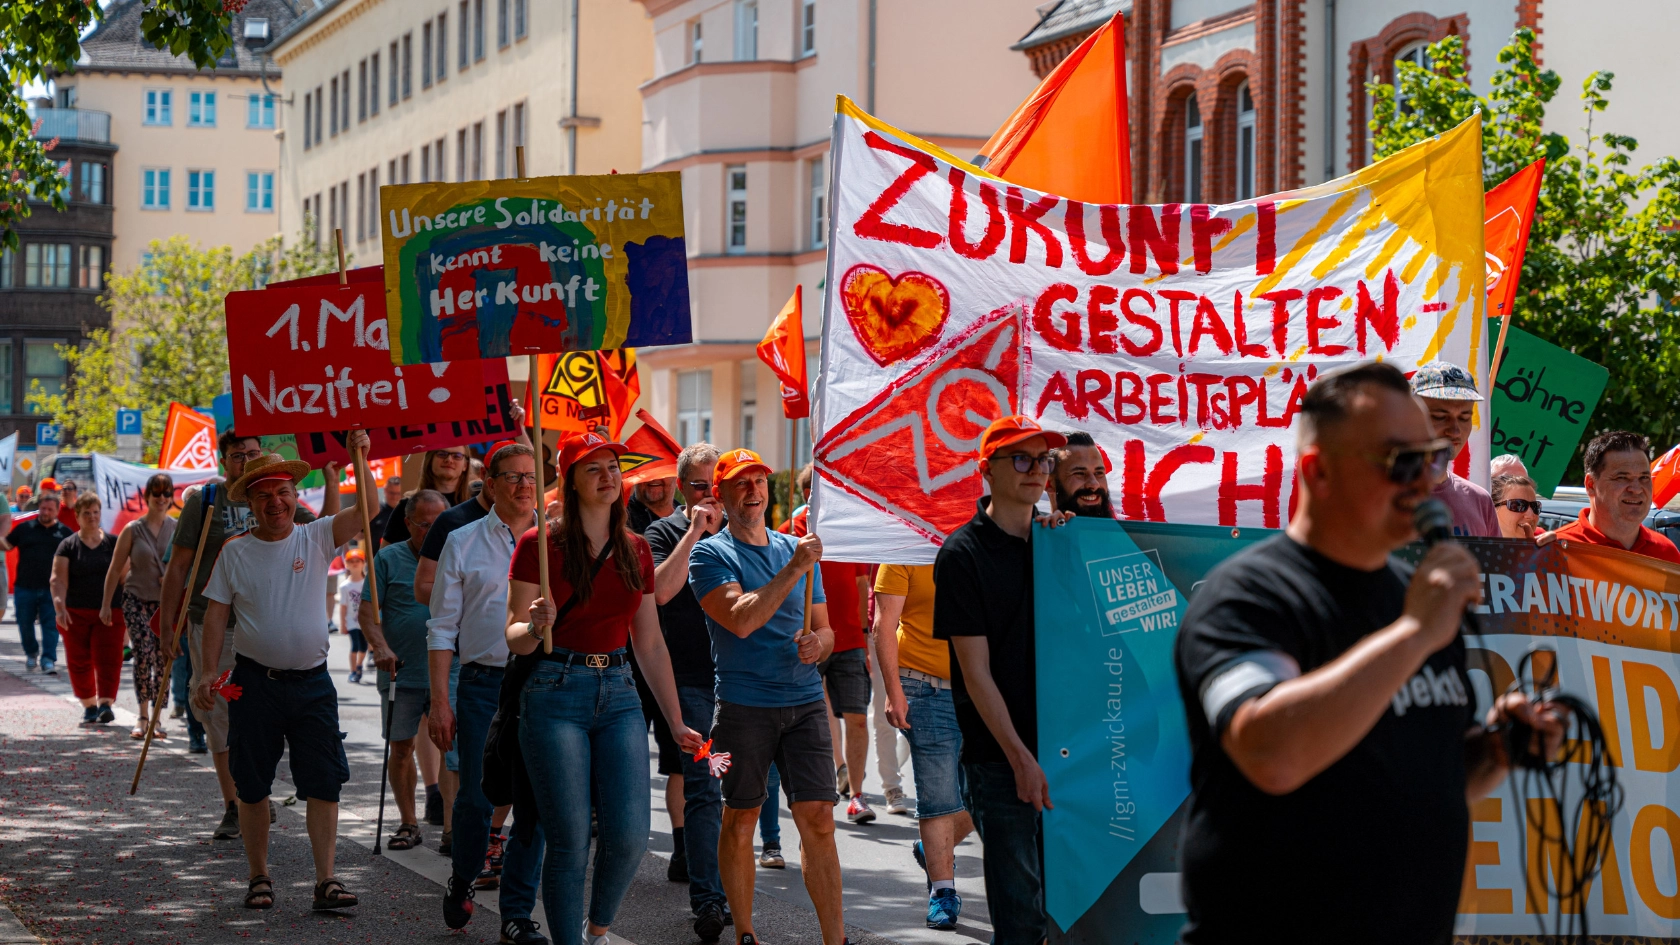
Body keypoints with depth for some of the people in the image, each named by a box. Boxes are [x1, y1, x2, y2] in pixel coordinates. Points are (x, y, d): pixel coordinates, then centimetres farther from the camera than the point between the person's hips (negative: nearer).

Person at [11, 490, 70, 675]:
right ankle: (31, 653, 33)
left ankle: (49, 660, -6)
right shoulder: (24, 528, 6)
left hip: (51, 589, -1)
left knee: (51, 625, -6)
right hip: (25, 587, 1)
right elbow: (7, 544, 8)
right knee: (25, 624, 11)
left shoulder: (64, 532, 4)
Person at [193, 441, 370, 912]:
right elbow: (216, 615, 4)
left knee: (324, 783, -5)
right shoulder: (235, 552, 3)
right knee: (252, 786, 7)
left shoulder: (317, 538, 3)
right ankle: (259, 877, 19)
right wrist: (207, 674, -4)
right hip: (254, 681, 0)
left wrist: (359, 458, -23)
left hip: (312, 682, 0)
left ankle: (326, 880, -4)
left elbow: (367, 511, -11)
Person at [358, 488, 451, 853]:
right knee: (401, 746, 5)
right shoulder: (388, 559, 3)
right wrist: (380, 646, -18)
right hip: (401, 671, 0)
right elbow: (368, 611, -1)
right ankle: (408, 823, 16)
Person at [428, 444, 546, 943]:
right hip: (484, 682, -1)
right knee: (476, 797, -2)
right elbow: (443, 626, 5)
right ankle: (461, 883, 25)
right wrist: (439, 700, -2)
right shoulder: (463, 542, 6)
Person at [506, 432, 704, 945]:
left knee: (630, 834, -6)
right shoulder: (540, 545, -2)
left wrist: (676, 723, 15)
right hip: (556, 695, -4)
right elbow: (515, 638, -2)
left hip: (618, 695, 4)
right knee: (569, 841, -6)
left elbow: (651, 643, 16)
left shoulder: (636, 550, 12)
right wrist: (537, 624, -25)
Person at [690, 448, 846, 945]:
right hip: (743, 704, -3)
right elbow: (740, 619, -17)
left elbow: (825, 629, 19)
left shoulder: (797, 549, 14)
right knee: (740, 820, 5)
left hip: (805, 701, 3)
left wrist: (817, 643, -4)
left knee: (818, 819, -4)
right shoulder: (710, 554, -1)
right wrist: (794, 570, -19)